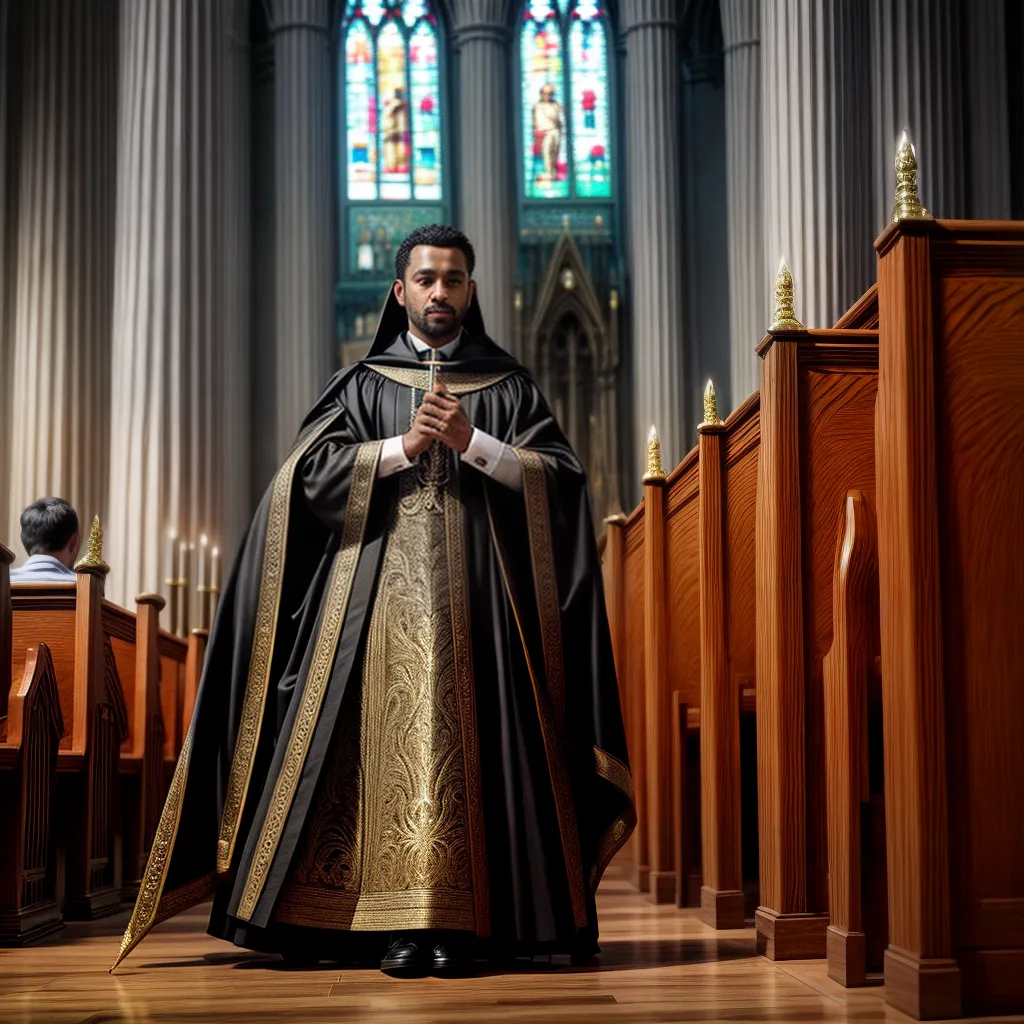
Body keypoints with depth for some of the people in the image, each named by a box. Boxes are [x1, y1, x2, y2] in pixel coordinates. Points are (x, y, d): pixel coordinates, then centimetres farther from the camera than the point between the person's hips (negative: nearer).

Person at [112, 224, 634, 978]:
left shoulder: (510, 387, 15)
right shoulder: (364, 385, 14)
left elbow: (559, 478, 4)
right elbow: (311, 474, 3)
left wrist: (472, 443, -7)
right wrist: (404, 446, -6)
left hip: (481, 596, 0)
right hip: (385, 595, 0)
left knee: (472, 742, -6)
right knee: (394, 738, -8)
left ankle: (463, 921, -2)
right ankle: (397, 921, -6)